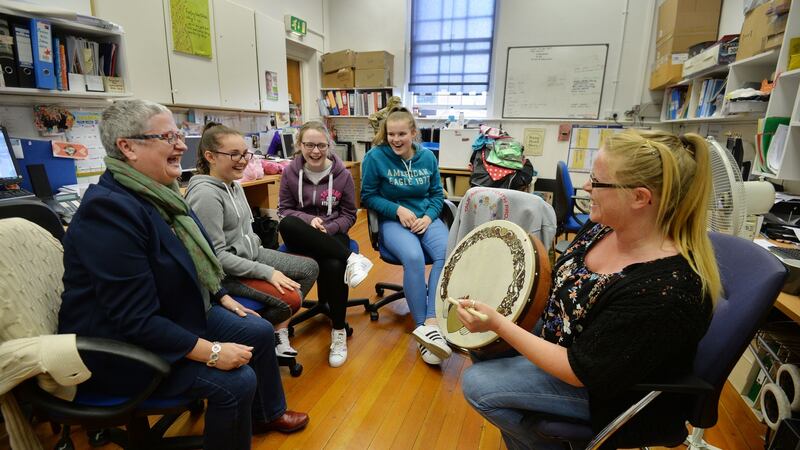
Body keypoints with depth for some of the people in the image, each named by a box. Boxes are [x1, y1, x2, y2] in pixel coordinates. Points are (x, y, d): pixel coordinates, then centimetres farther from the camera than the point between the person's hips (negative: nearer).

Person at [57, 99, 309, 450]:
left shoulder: (157, 193, 1)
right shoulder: (109, 209, -29)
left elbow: (194, 259, 15)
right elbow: (135, 320, -31)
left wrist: (222, 298, 11)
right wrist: (212, 352, -28)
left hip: (176, 312, 10)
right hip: (120, 344, -9)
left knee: (260, 331, 8)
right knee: (237, 380, -20)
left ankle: (267, 413, 32)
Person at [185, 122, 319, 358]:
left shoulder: (235, 185, 4)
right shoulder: (205, 194, -23)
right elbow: (217, 255, -24)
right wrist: (268, 272, -23)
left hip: (251, 253, 9)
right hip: (226, 271, -9)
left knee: (310, 268, 3)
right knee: (290, 299, -19)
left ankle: (279, 330, 10)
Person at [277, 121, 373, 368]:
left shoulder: (342, 174, -2)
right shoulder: (290, 172, -1)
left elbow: (349, 215, 4)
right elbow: (284, 210, 3)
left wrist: (327, 229, -14)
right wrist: (309, 220, -17)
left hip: (332, 235, -1)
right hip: (301, 238, 1)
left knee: (334, 267, -34)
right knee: (286, 224, -35)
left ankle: (339, 331, -11)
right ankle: (350, 258, -32)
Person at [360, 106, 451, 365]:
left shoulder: (427, 157, 5)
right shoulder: (375, 156, -6)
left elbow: (437, 194, 12)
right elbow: (368, 196, -1)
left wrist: (428, 217, -8)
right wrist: (398, 210, -14)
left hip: (426, 217, 4)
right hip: (393, 221, -3)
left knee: (448, 254, -28)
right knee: (414, 258, -34)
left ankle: (430, 323, -28)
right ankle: (424, 325, -20)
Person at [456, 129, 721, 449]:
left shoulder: (665, 291, -35)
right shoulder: (604, 225, -11)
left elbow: (579, 372, -28)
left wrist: (497, 323, -28)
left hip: (608, 390, -7)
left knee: (477, 384, -10)